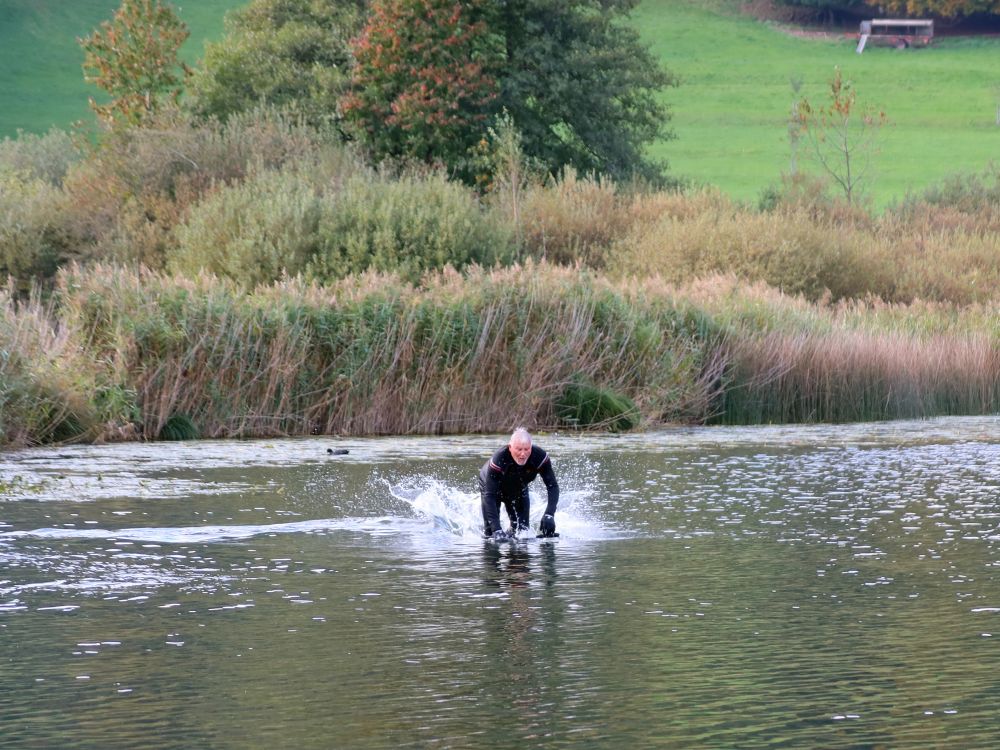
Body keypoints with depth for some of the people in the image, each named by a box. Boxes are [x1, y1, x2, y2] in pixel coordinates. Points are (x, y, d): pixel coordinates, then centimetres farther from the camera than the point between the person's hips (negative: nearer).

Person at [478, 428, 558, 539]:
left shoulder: (539, 457, -35)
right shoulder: (499, 460, -43)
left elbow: (552, 486, -28)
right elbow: (489, 495, -43)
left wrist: (549, 515, -43)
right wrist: (496, 529, -52)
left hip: (518, 488, 3)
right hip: (491, 484, -3)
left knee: (522, 529, 1)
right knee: (491, 531, -8)